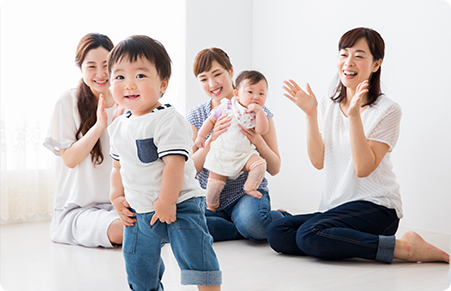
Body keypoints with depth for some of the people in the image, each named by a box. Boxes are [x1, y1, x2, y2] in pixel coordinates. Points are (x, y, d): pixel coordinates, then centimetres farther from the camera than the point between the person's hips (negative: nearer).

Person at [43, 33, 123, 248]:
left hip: (117, 203, 4)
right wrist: (99, 126, -20)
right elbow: (70, 159, -9)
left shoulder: (124, 106, 8)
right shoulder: (68, 102, -4)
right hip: (77, 207, -3)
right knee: (117, 230, -33)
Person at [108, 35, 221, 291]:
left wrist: (166, 203, -23)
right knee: (138, 269, 14)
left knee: (195, 256, -7)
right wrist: (117, 197, 7)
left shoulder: (169, 121, -18)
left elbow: (174, 163, -24)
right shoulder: (119, 127, 7)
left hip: (179, 207, -7)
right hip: (140, 212, 8)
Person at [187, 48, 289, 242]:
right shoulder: (195, 116, 5)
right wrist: (211, 139, -20)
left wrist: (258, 141, -18)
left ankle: (283, 219, -2)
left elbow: (274, 169, 1)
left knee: (250, 220, -38)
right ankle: (253, 230, -13)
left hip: (248, 192, -2)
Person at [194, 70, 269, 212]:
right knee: (215, 183, -1)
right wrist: (201, 135, 0)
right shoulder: (226, 107, -7)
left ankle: (250, 187, 0)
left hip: (245, 154, 2)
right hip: (221, 154, -1)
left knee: (260, 164, -23)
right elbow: (211, 120, 4)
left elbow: (261, 131, -18)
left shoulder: (259, 114, -1)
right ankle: (211, 208, 24)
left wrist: (259, 111, -24)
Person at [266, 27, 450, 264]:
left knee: (310, 235, -31)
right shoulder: (328, 107, 11)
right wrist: (311, 114, -6)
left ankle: (404, 247, -18)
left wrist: (354, 116, -22)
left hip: (375, 207, -6)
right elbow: (318, 162, 2)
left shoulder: (387, 110, -6)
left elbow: (363, 168, -14)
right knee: (276, 233, -17)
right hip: (335, 207, 6)